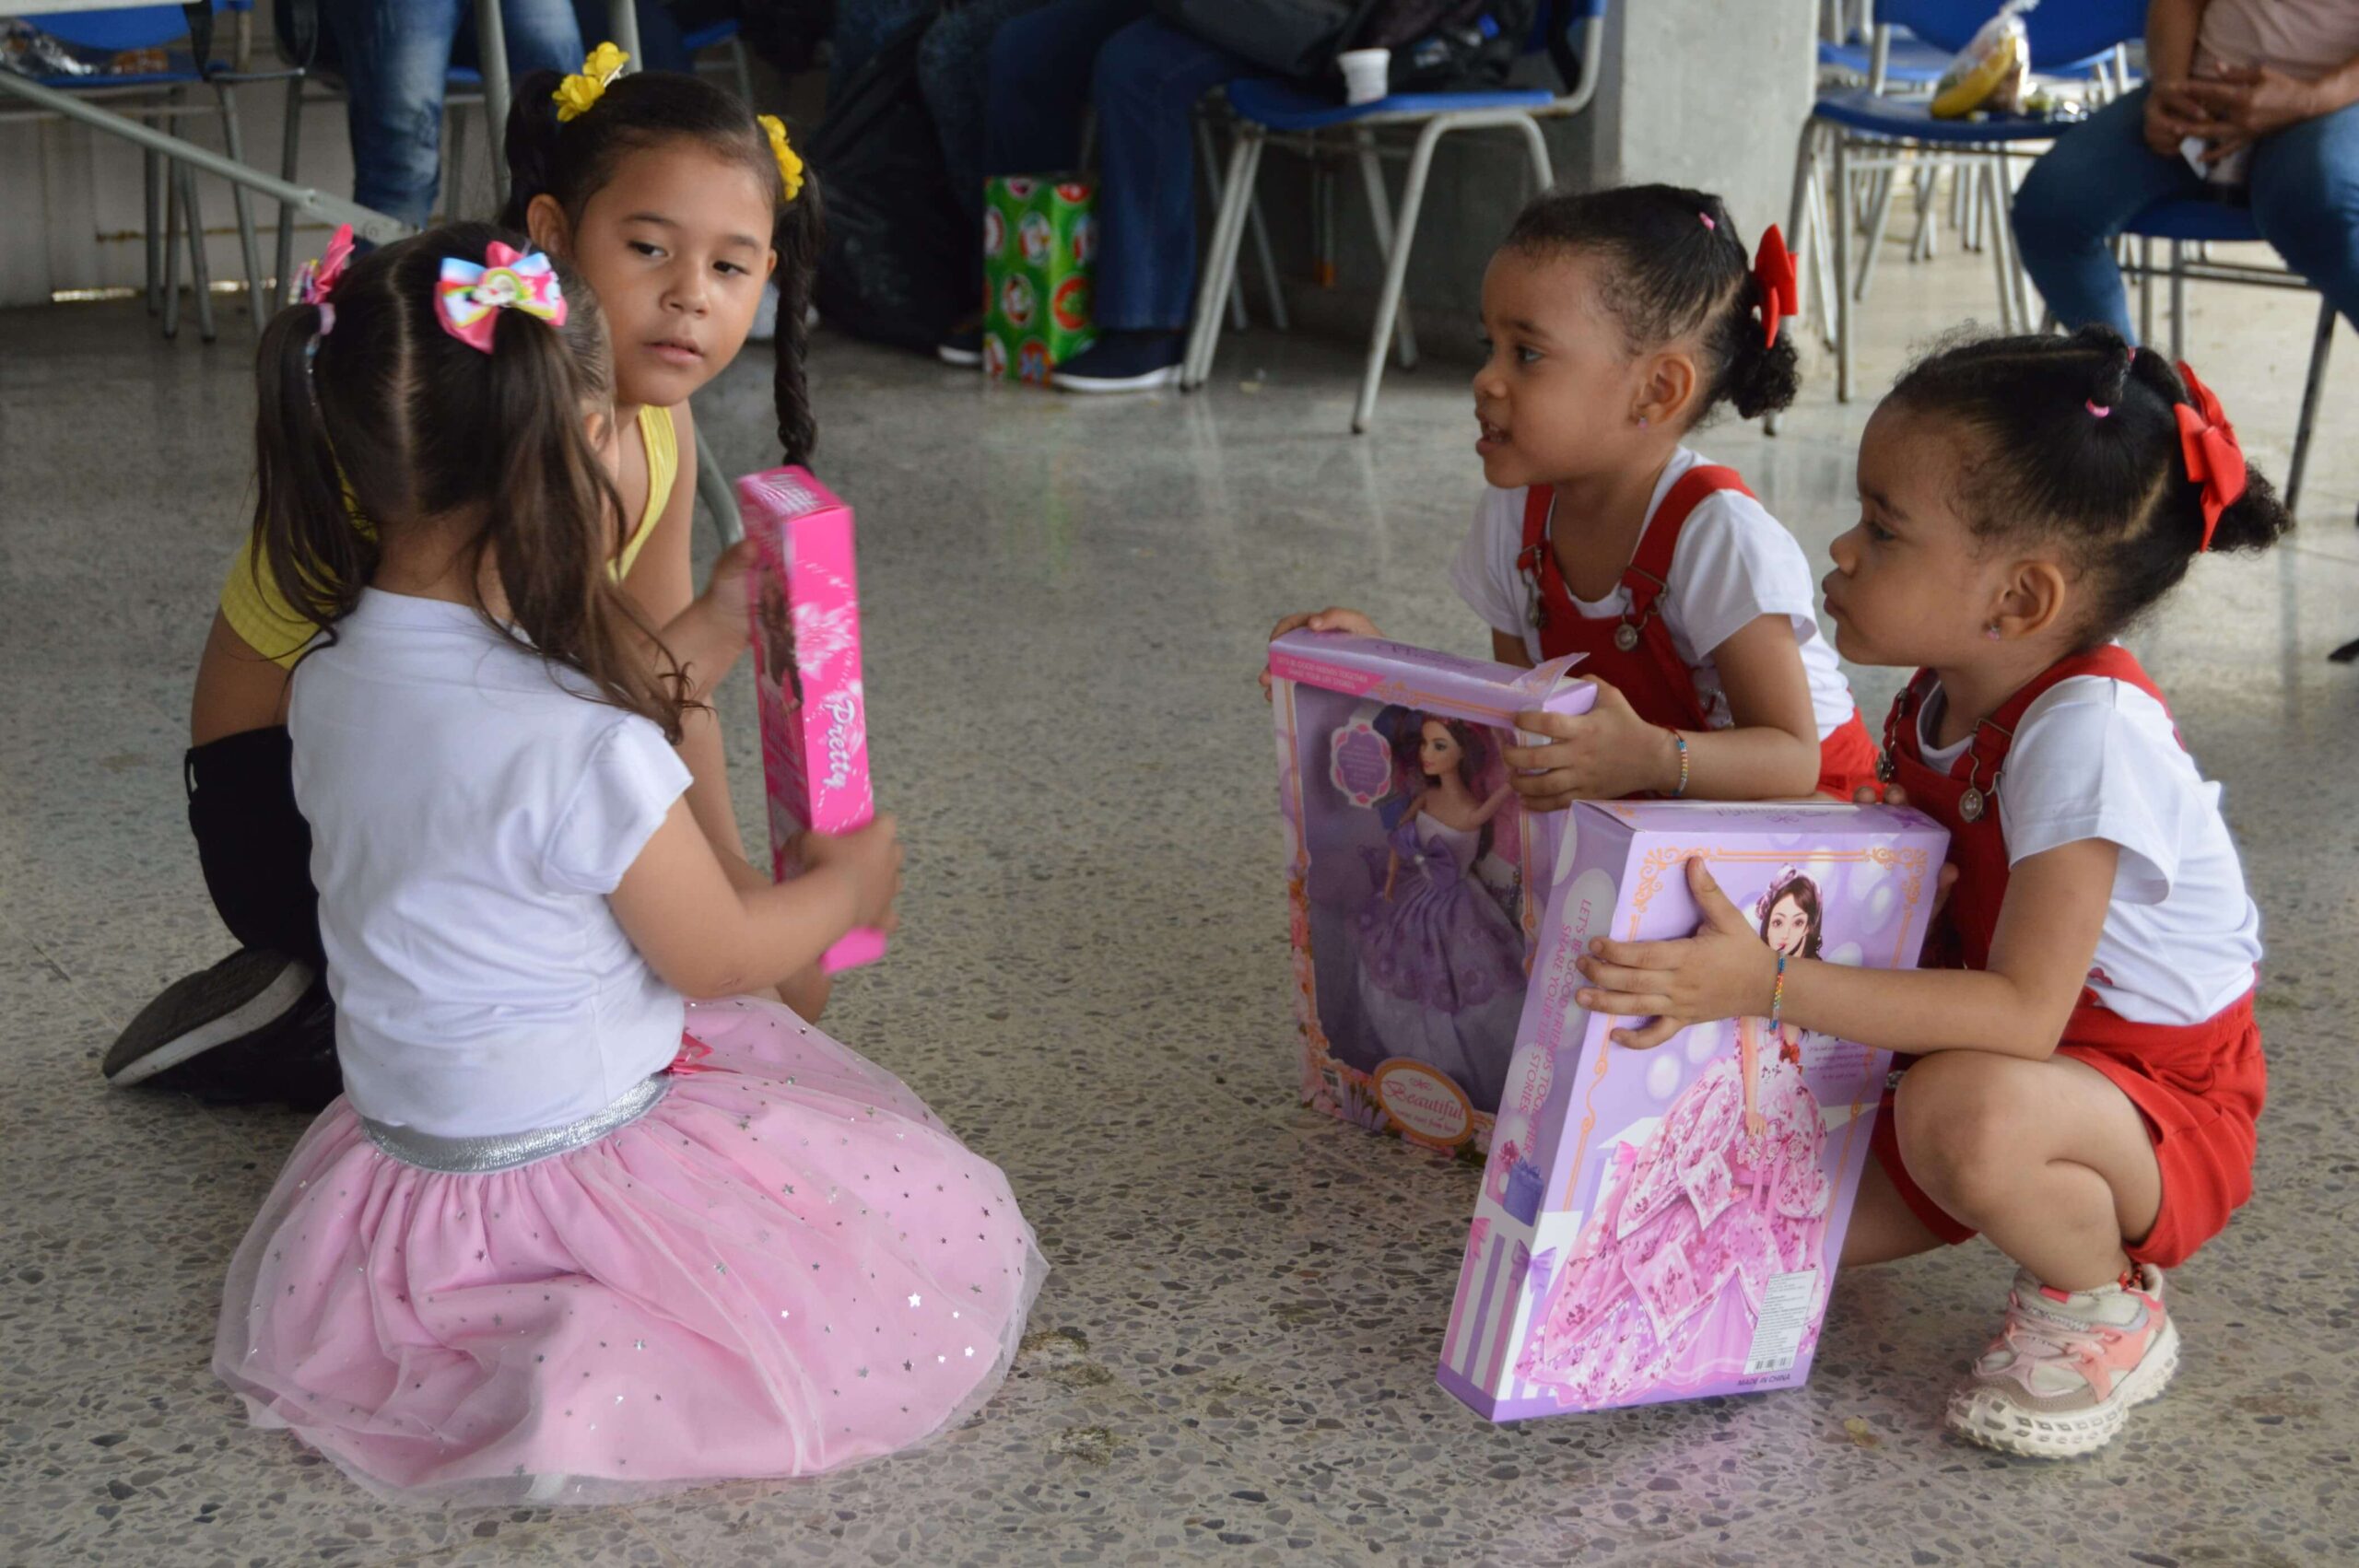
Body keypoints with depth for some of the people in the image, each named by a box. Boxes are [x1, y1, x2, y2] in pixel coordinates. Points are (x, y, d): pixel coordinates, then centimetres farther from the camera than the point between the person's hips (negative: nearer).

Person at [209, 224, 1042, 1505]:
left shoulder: (332, 678, -5)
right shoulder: (585, 750, -28)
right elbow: (718, 958, -12)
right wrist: (848, 884, 7)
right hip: (569, 1176, -8)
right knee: (958, 1230, -1)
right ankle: (619, 1375, -15)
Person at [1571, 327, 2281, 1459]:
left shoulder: (2087, 730, -29)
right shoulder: (1935, 708, -2)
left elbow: (2024, 1013, -34)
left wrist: (1770, 986, -39)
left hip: (2162, 1110, -7)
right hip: (2015, 1077, 7)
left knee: (1965, 1111, -39)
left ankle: (2105, 1307, -9)